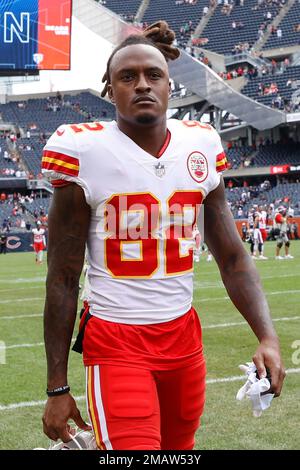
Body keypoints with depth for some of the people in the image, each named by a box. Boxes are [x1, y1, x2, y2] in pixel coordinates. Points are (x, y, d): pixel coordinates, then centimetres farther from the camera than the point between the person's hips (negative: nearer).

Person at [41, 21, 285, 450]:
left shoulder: (202, 146, 2)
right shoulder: (84, 151, -10)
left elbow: (233, 257, 7)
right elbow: (62, 280, -5)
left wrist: (267, 336, -8)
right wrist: (57, 387, -4)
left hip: (184, 335, 5)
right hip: (116, 345, -4)